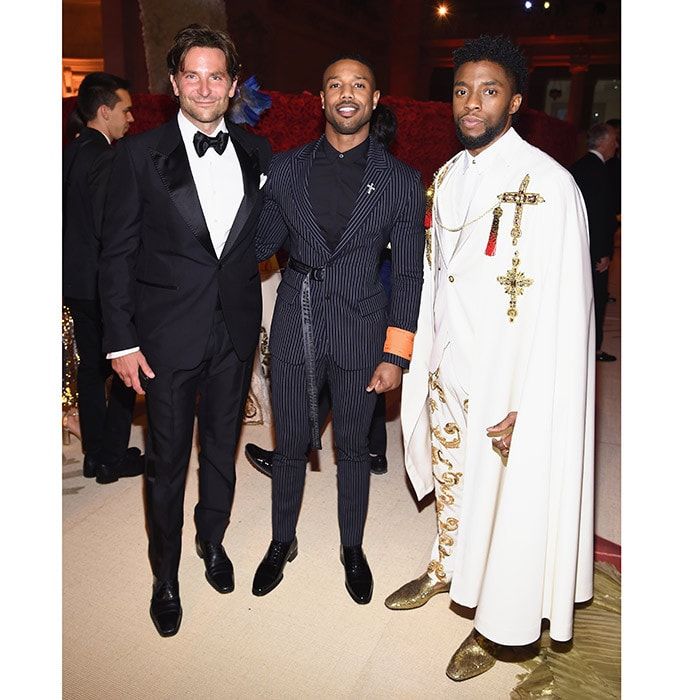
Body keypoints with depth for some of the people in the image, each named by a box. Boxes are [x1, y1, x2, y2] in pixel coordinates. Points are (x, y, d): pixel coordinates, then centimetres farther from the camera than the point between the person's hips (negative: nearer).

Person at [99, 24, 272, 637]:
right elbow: (118, 255, -5)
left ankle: (213, 541, 44)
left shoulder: (256, 153, 4)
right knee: (167, 459, 9)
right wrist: (122, 341, -8)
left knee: (223, 445, 18)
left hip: (236, 329, 3)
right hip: (168, 333, -3)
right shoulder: (141, 155, -5)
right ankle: (166, 576, 32)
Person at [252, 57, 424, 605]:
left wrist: (396, 355, -7)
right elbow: (264, 243, 11)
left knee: (353, 448, 15)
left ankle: (352, 548, 39)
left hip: (360, 334, -1)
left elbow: (409, 275, -3)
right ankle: (283, 542, 40)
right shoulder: (286, 169, 1)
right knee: (290, 445, 14)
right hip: (294, 330, 2)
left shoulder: (401, 181, -4)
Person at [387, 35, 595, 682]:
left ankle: (495, 623, 32)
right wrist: (422, 360, 11)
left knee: (503, 497, 10)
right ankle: (445, 568, 47)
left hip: (506, 384, -6)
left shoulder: (548, 184, -16)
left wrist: (524, 408, -18)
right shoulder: (448, 177, 6)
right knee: (450, 481, 22)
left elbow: (561, 308, -18)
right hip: (446, 371, 6)